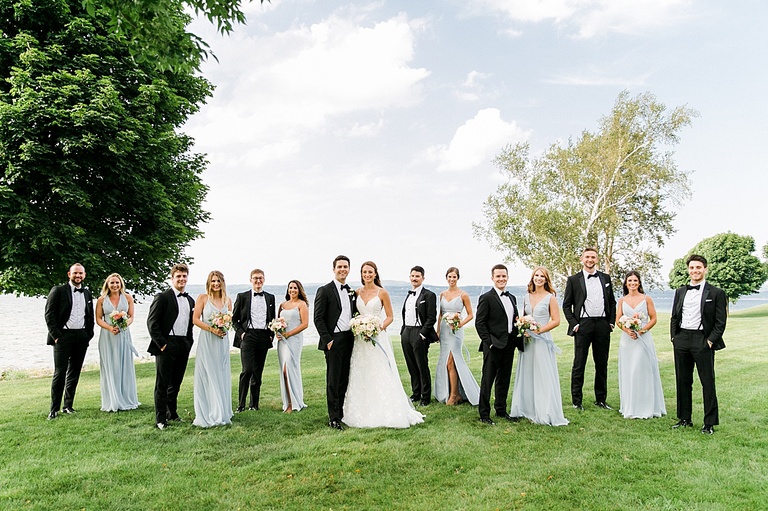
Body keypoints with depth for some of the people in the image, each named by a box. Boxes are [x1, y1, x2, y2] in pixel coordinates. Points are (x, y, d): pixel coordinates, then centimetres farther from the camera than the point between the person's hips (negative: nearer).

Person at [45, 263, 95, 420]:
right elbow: (49, 314, -5)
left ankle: (68, 405, 19)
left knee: (74, 372, 9)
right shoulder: (58, 290, -1)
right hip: (63, 335, -4)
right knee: (60, 372, -4)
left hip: (81, 336, 4)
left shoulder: (87, 293, 13)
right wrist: (56, 335, -11)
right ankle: (54, 409, 4)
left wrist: (89, 334, 6)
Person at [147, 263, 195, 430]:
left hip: (184, 346, 6)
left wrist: (189, 342, 9)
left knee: (176, 383, 15)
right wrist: (161, 344, -13)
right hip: (166, 345, -6)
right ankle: (160, 419, 8)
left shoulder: (190, 301, 15)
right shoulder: (162, 297, -5)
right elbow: (152, 322, -10)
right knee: (162, 384, 0)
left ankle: (172, 413, 29)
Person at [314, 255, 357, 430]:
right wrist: (327, 340, -14)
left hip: (349, 340, 6)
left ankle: (341, 412, 23)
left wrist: (356, 335, 6)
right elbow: (318, 319, -10)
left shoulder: (351, 292, 14)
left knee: (344, 379, 12)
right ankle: (333, 418, 7)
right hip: (334, 341, -6)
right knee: (333, 381, -1)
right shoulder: (324, 290, -6)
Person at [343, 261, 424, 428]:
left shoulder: (382, 292, -2)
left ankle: (385, 413, 6)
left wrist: (379, 328, -15)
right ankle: (364, 413, 17)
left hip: (377, 337, -4)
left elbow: (389, 317, 0)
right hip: (360, 338, 4)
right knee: (361, 376, 6)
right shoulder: (357, 292, 8)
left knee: (381, 376, -4)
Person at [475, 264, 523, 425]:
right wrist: (488, 342, -16)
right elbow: (479, 323, -11)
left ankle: (501, 410, 29)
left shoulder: (512, 298, 15)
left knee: (504, 380, 16)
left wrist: (517, 339, 4)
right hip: (493, 346, -7)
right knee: (487, 380, 1)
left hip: (509, 346, 7)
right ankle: (484, 414, 10)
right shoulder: (486, 298, -8)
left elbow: (515, 321, 18)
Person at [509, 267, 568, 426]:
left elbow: (556, 321, -7)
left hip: (543, 340, -5)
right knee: (527, 375, 9)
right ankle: (529, 409, 19)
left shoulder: (550, 298, -3)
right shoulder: (527, 297, 10)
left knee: (544, 376, -3)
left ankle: (545, 413, 6)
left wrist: (539, 330, -14)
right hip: (527, 341, 5)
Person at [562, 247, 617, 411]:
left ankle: (601, 399, 21)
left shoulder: (606, 278, 12)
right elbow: (566, 305, 3)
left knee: (602, 365, 10)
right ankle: (576, 401, 8)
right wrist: (574, 323, -7)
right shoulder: (573, 280, 3)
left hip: (602, 325, 3)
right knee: (579, 365, 0)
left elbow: (612, 302, 15)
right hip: (583, 325, -3)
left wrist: (611, 322, 5)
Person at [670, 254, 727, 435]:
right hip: (681, 340, 5)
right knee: (682, 381, 10)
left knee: (708, 383, 1)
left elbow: (720, 322, -3)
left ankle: (710, 423, 10)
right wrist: (674, 337, 7)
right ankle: (684, 419, 20)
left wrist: (711, 340, -11)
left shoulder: (716, 293, -1)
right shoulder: (680, 292, 13)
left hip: (702, 341, -5)